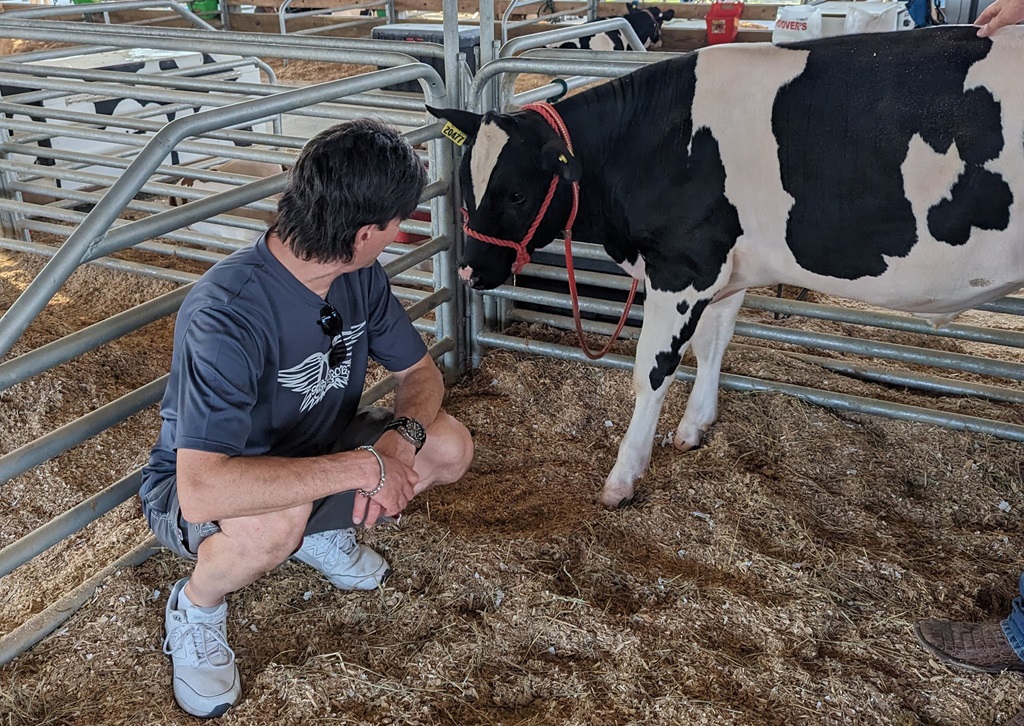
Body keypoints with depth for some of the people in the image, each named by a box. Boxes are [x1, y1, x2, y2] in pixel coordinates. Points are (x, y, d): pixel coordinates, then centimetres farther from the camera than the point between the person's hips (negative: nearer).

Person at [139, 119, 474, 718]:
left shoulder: (361, 277, -13)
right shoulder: (227, 314, -37)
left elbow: (421, 373, -1)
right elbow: (202, 490, -45)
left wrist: (401, 438, -24)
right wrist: (360, 466, -41)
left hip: (308, 451, 7)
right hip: (194, 488, -6)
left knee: (450, 448, -10)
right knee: (276, 520, -40)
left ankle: (322, 532, 16)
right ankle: (196, 606, -5)